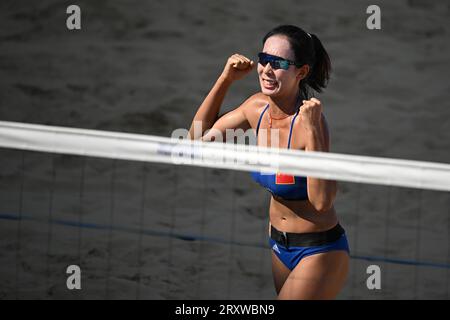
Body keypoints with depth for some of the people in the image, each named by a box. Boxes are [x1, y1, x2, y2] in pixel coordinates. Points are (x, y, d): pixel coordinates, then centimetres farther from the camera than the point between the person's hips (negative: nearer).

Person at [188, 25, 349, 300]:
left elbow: (322, 201, -34)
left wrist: (312, 131, -39)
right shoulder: (258, 107, -6)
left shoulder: (310, 120, -26)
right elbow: (200, 137, 7)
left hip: (319, 252, -7)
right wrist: (226, 79, -3)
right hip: (279, 245, 7)